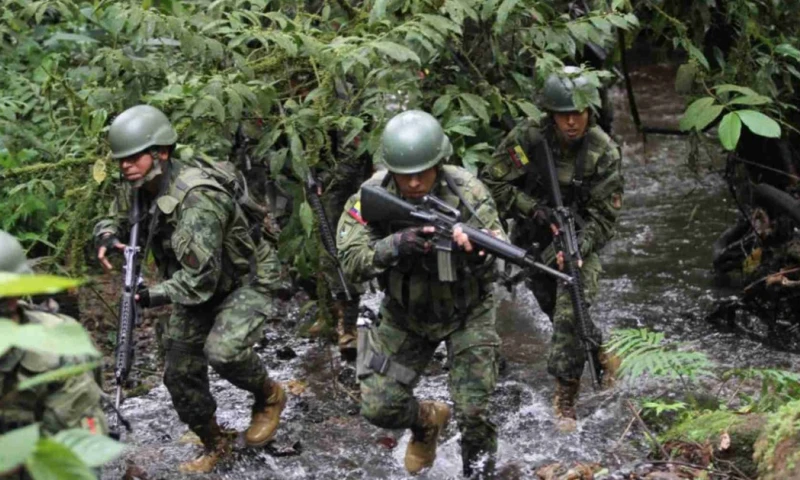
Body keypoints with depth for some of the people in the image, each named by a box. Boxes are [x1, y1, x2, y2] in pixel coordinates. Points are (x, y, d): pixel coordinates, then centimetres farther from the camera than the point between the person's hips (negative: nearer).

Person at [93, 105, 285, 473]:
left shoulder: (196, 198, -34)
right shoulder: (139, 187, -8)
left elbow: (201, 278, -35)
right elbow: (114, 219, 11)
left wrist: (152, 297, -32)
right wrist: (107, 237, -13)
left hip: (244, 283, -8)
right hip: (196, 289, 8)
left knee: (222, 351, -32)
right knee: (179, 374, 7)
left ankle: (269, 397, -1)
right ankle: (214, 444, 29)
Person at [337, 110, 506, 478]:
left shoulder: (467, 191, -22)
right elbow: (351, 262, -24)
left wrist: (473, 250, -48)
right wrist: (395, 246, -43)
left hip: (466, 312, -2)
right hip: (406, 315, 2)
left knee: (473, 413, -4)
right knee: (379, 408, 1)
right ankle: (428, 421, 35)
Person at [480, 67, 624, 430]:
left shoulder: (604, 153, -17)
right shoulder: (527, 138, -17)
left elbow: (604, 216, -14)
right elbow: (493, 182, -12)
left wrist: (576, 249, -30)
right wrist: (534, 209, -23)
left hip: (579, 238, -2)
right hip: (532, 237, 2)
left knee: (571, 313, -16)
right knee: (553, 306, 13)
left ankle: (566, 399, -6)